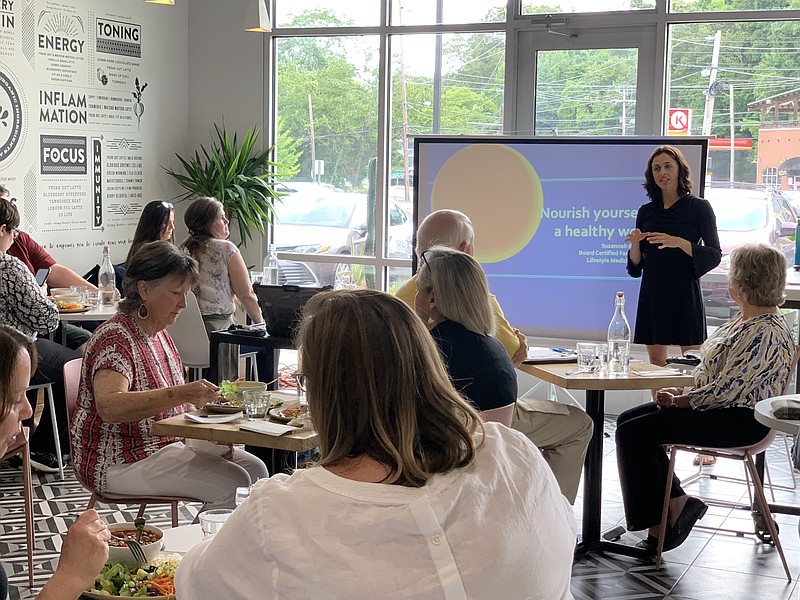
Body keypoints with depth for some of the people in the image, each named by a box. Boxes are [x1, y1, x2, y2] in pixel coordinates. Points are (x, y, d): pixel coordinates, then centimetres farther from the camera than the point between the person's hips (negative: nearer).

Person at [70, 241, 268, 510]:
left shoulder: (159, 333, 10)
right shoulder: (115, 338, -18)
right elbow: (109, 407, -36)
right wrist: (181, 394, -44)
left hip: (165, 443, 9)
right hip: (121, 462, -9)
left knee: (255, 469, 0)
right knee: (233, 484, -21)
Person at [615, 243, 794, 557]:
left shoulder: (766, 334, -23)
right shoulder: (746, 319, 10)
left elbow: (724, 390, -24)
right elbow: (710, 372, 17)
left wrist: (678, 400, -11)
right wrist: (682, 391, 2)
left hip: (741, 421, -11)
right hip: (723, 406, 11)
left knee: (633, 432, -14)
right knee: (627, 420, 5)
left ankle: (657, 519, -1)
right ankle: (677, 503, 6)